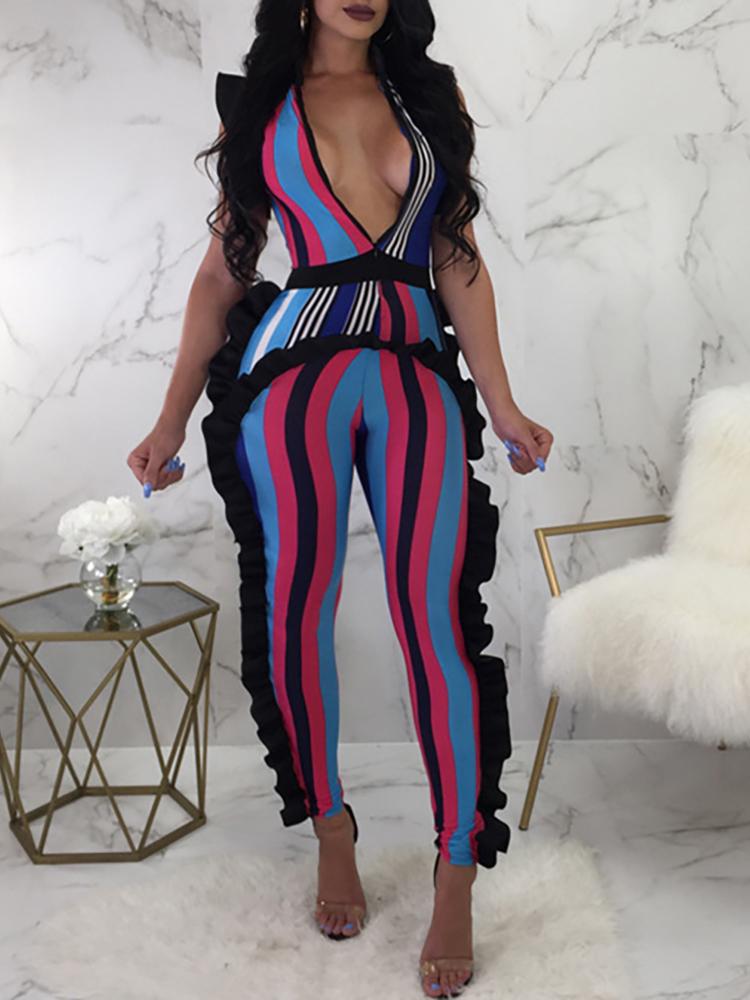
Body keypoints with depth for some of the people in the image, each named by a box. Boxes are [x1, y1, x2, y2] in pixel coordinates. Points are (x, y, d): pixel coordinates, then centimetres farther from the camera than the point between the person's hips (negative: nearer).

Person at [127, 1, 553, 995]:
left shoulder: (432, 95, 16)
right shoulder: (258, 108, 13)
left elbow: (460, 260, 12)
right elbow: (223, 271, 11)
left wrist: (502, 404, 6)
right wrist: (174, 419, 5)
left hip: (419, 375, 1)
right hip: (294, 368, 0)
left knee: (437, 615, -7)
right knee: (296, 607, 1)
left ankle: (456, 879, 6)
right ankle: (330, 829, 24)